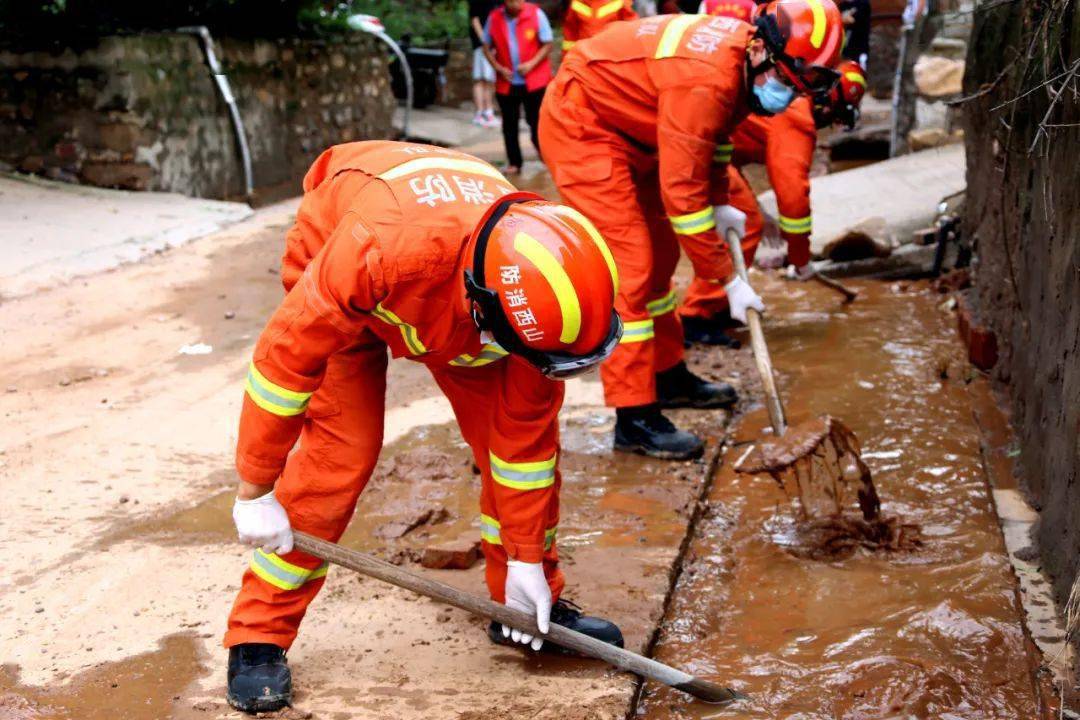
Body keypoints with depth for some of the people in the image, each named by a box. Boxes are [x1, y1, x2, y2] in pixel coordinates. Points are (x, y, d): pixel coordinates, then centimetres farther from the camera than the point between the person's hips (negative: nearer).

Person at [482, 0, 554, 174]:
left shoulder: (536, 14, -7)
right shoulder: (494, 18, -1)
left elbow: (547, 45, -4)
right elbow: (487, 47, 8)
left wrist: (532, 64, -18)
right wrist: (499, 68, -6)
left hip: (535, 81, -3)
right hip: (506, 83, 3)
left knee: (536, 121, 1)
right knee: (509, 124, 8)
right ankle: (514, 163, 18)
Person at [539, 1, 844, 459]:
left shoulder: (741, 59, -3)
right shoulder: (706, 81, -32)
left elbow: (711, 135, 18)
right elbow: (680, 194, -29)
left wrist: (720, 203, 9)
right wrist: (729, 280, -22)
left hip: (624, 130, 10)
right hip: (581, 128, -10)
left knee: (659, 254, 16)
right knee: (630, 266, -13)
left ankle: (668, 376, 31)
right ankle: (635, 419, -9)